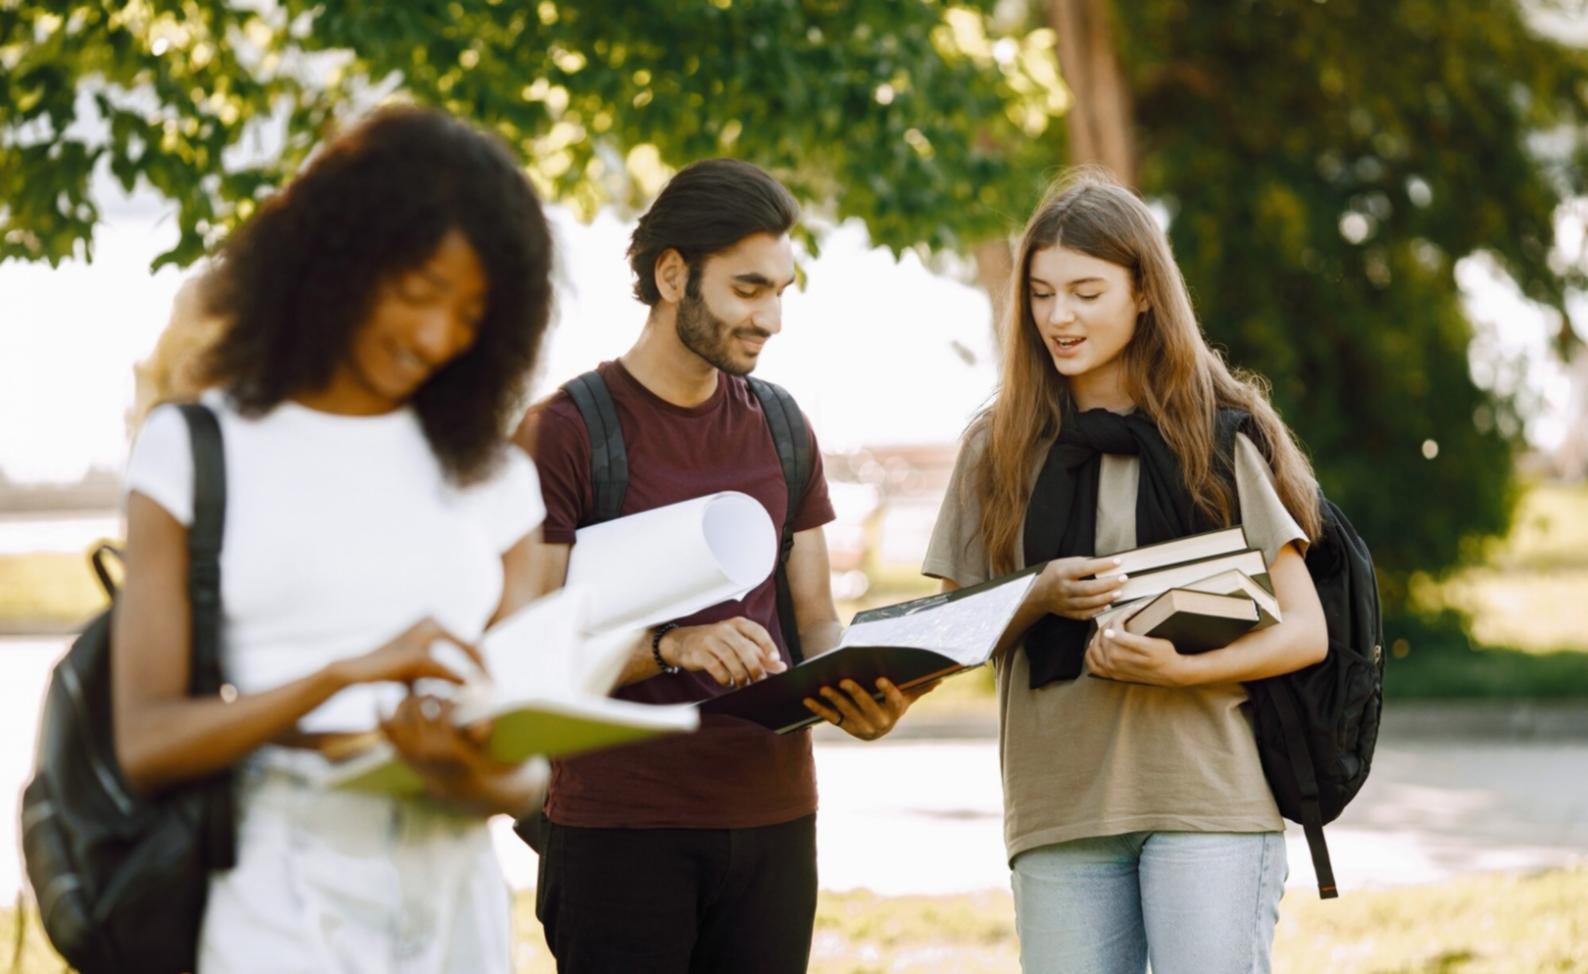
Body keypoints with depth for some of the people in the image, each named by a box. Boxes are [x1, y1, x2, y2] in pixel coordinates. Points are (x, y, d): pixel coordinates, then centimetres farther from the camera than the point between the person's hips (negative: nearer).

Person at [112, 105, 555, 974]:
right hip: (280, 893, -3)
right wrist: (346, 673, -20)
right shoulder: (196, 452, 2)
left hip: (452, 895, 3)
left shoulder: (491, 477, 11)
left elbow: (527, 769, 7)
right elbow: (144, 746, -7)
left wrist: (476, 784, -16)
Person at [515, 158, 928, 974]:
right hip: (618, 823, -5)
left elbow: (814, 619, 14)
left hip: (773, 818, 5)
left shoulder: (780, 430, 14)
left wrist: (857, 693, -8)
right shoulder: (563, 431, -5)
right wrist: (670, 647, -27)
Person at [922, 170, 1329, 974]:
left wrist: (1180, 667, -16)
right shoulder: (1002, 448, 11)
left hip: (1208, 797, -3)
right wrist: (1040, 599, -8)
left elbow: (1305, 632, 1)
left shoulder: (1220, 433, 3)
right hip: (1057, 808, 3)